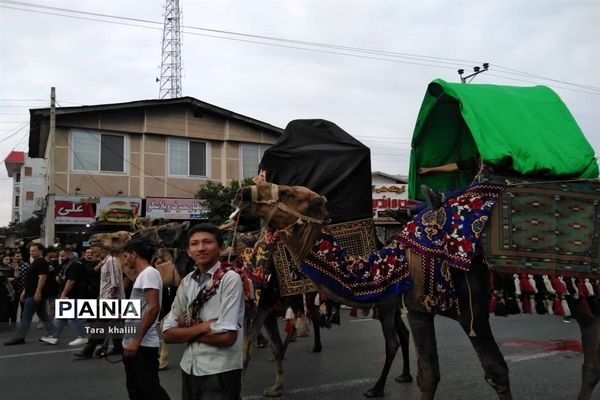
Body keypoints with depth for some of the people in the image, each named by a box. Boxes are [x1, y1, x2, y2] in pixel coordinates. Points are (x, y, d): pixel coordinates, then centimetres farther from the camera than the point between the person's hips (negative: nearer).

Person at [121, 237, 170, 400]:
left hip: (143, 344, -10)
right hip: (133, 343, 10)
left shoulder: (149, 273, -15)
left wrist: (137, 340, -24)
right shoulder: (142, 275, 15)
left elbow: (153, 308, -24)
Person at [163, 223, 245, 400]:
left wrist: (187, 329, -8)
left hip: (220, 372, -5)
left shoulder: (230, 279, -14)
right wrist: (201, 327, -15)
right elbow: (168, 333, 2)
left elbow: (227, 336, -21)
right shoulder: (187, 281, 3)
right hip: (189, 368, 6)